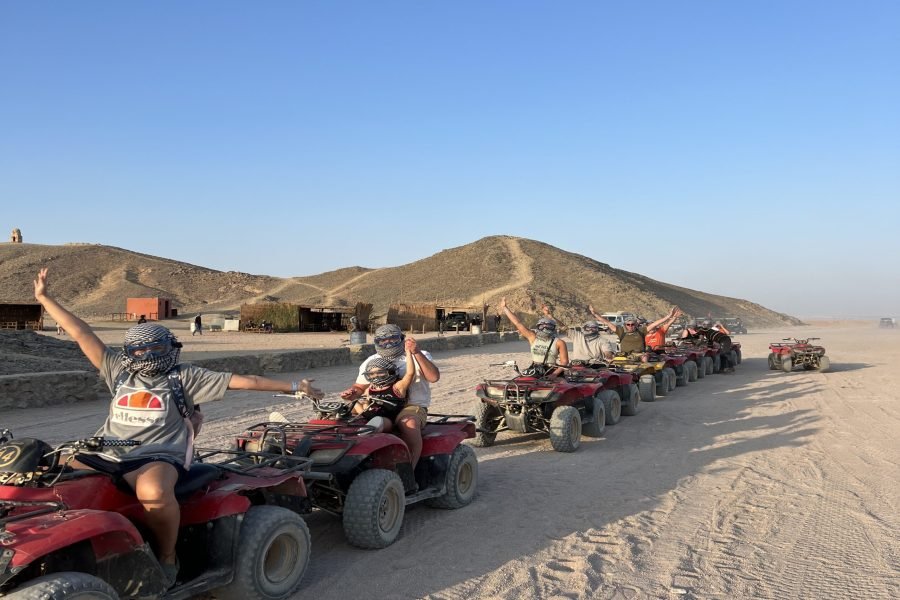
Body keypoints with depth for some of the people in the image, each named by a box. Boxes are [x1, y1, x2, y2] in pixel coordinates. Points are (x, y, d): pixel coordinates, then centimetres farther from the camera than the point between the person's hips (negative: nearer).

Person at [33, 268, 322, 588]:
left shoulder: (185, 377, 5)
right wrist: (45, 298, 17)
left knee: (153, 492, -38)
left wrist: (292, 386, -2)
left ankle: (167, 557, -11)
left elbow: (241, 380, 1)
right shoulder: (119, 371, 18)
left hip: (158, 457, -5)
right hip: (106, 454, 5)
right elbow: (82, 334, 17)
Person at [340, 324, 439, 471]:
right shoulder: (371, 361, 19)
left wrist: (417, 353, -23)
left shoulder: (419, 357, 6)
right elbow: (360, 387, 24)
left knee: (409, 424, -38)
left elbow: (434, 377, -12)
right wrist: (350, 393, 0)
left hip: (411, 405, -3)